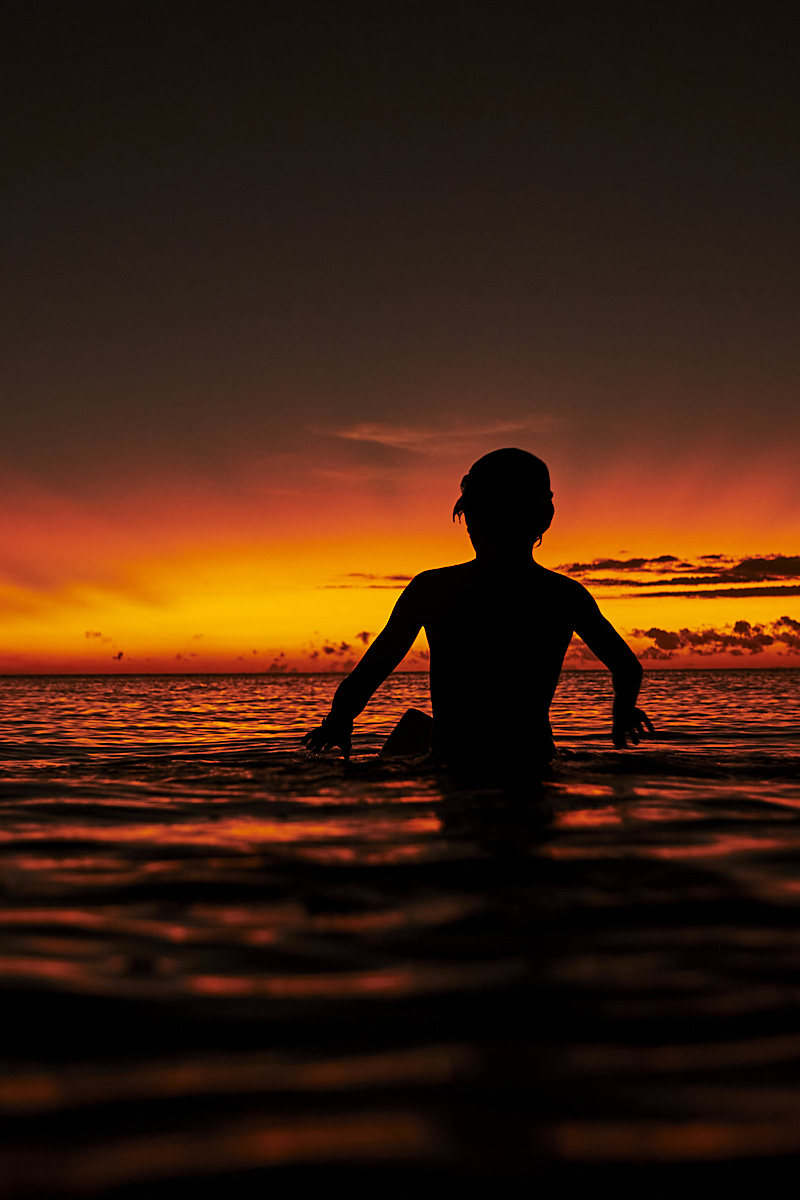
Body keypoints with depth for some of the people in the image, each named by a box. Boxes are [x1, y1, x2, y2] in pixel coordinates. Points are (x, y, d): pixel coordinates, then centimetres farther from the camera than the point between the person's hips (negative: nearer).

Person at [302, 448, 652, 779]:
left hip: (451, 765, -1)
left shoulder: (431, 589, -13)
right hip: (532, 766, 2)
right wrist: (623, 711, 31)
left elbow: (360, 682, -9)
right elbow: (629, 669, 8)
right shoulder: (567, 595, -8)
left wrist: (337, 722, 13)